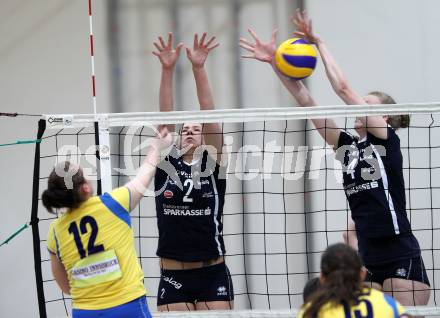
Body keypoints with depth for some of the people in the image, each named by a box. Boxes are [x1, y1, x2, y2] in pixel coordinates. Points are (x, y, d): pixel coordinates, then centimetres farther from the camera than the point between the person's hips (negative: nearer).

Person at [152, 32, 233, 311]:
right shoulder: (166, 165, 7)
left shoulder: (213, 165, 3)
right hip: (173, 277, 1)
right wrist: (167, 70, -12)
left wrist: (199, 68, -16)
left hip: (213, 275, -1)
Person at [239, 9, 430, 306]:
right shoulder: (348, 147, 14)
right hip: (369, 259, 7)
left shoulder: (387, 140, -3)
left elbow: (343, 88, -8)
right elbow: (307, 102, 9)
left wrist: (319, 42, 0)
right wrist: (275, 63, 4)